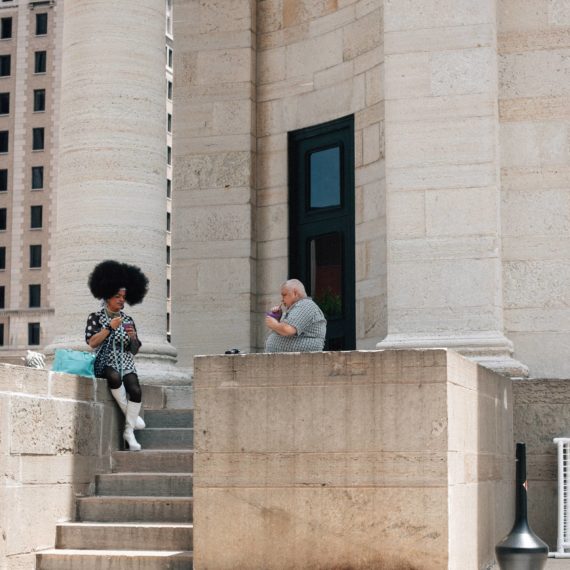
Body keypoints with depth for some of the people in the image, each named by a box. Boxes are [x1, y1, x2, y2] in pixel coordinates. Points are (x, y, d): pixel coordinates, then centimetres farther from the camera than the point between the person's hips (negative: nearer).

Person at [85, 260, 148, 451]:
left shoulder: (128, 320, 14)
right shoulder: (96, 317, 5)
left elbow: (135, 350, 14)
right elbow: (92, 342, -9)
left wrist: (133, 338, -7)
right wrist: (110, 327, -14)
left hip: (126, 363, 3)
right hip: (105, 363, -3)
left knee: (135, 390, -27)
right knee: (115, 377, -38)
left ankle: (129, 432, -18)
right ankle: (131, 415, -21)